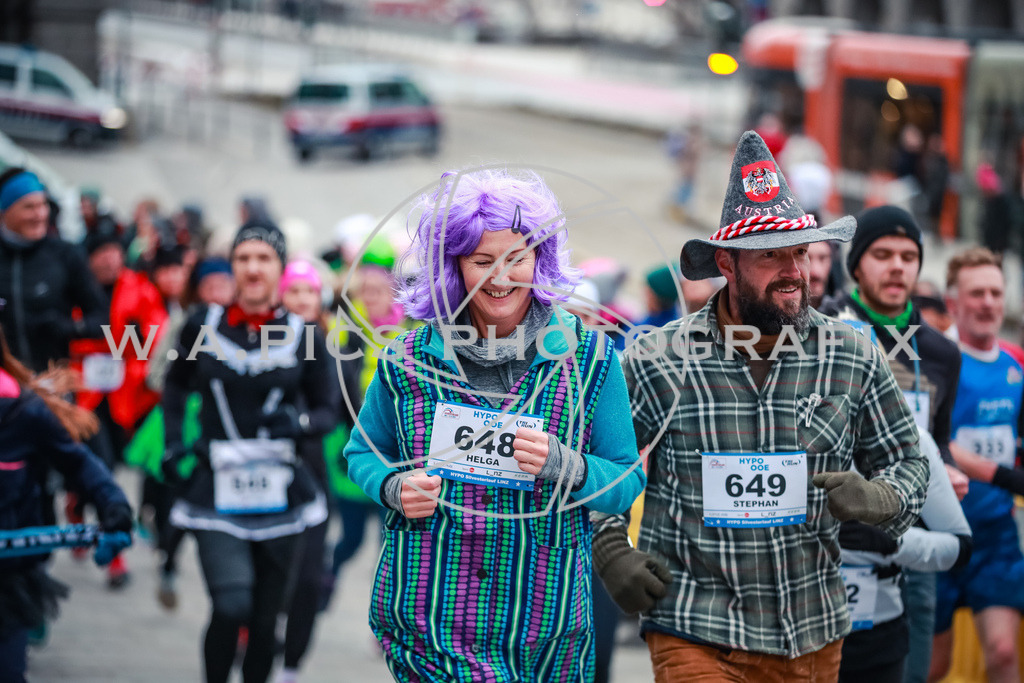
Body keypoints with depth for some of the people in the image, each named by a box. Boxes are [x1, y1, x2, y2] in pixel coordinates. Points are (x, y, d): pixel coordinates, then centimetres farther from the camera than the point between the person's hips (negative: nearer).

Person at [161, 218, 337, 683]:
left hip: (278, 490, 1)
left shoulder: (302, 337, 1)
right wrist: (173, 443, 7)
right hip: (216, 489, -1)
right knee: (231, 604, -18)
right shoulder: (203, 325, 2)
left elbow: (328, 410, 8)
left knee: (265, 617, 7)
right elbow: (176, 385, 19)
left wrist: (299, 422, -13)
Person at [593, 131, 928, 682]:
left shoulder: (855, 360, 2)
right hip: (695, 635, -3)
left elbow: (907, 462, 13)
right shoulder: (655, 365, -4)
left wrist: (878, 499, -9)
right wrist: (609, 551, -4)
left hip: (814, 636, 3)